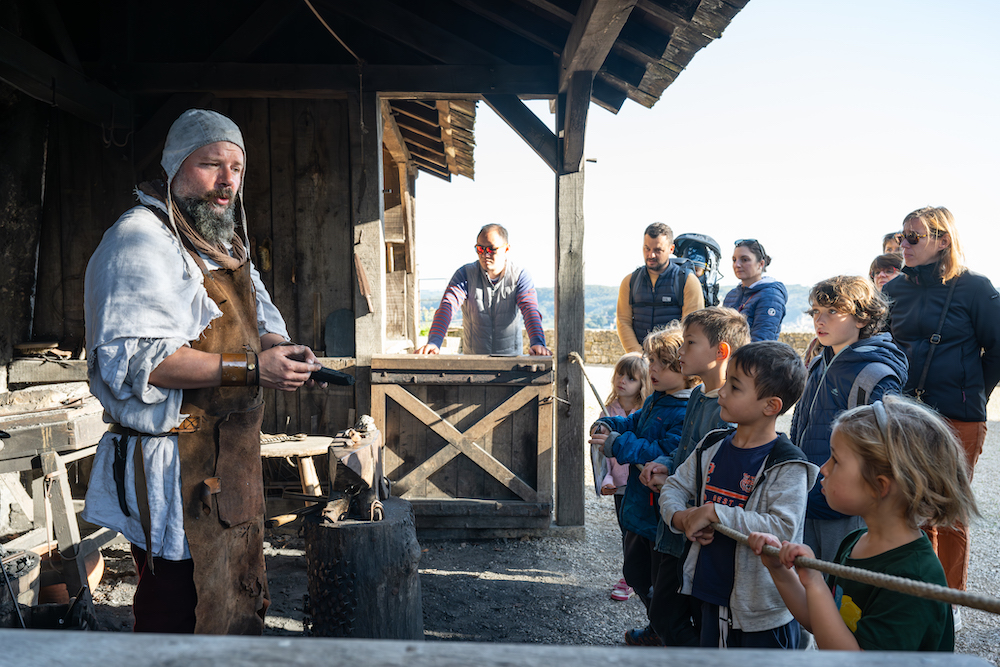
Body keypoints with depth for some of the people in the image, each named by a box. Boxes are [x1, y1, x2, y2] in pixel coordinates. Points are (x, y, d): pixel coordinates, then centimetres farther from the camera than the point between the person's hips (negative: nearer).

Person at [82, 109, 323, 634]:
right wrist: (251, 369, -28)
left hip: (231, 466, 10)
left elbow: (258, 324, 25)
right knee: (179, 615, 0)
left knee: (241, 604, 21)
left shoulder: (226, 245, 17)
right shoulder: (141, 240, -14)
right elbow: (134, 359, -26)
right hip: (177, 473, -9)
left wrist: (282, 350, 1)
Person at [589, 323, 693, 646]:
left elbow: (669, 457, -32)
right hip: (640, 508, 10)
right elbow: (636, 423, 21)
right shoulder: (655, 400, 6)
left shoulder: (689, 413, -25)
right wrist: (609, 425, 1)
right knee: (635, 572, 24)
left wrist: (619, 445, -28)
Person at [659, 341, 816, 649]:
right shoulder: (712, 447, 2)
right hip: (711, 596, 6)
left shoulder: (787, 465, -19)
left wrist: (714, 513, -29)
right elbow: (675, 486, 11)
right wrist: (681, 517, -10)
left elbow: (782, 528, -29)